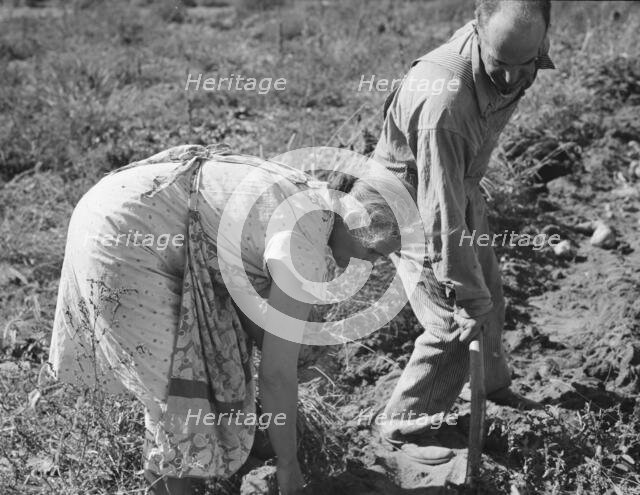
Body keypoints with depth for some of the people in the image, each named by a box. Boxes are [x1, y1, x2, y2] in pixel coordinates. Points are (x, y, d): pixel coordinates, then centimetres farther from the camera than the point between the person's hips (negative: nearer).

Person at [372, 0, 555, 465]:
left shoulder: (516, 49, -16)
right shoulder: (444, 98, -41)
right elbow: (443, 213, -35)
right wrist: (467, 295, -27)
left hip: (461, 180, 8)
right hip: (412, 195, -8)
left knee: (490, 297, 19)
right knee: (454, 322, -7)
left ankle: (494, 385, 45)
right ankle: (404, 425, 13)